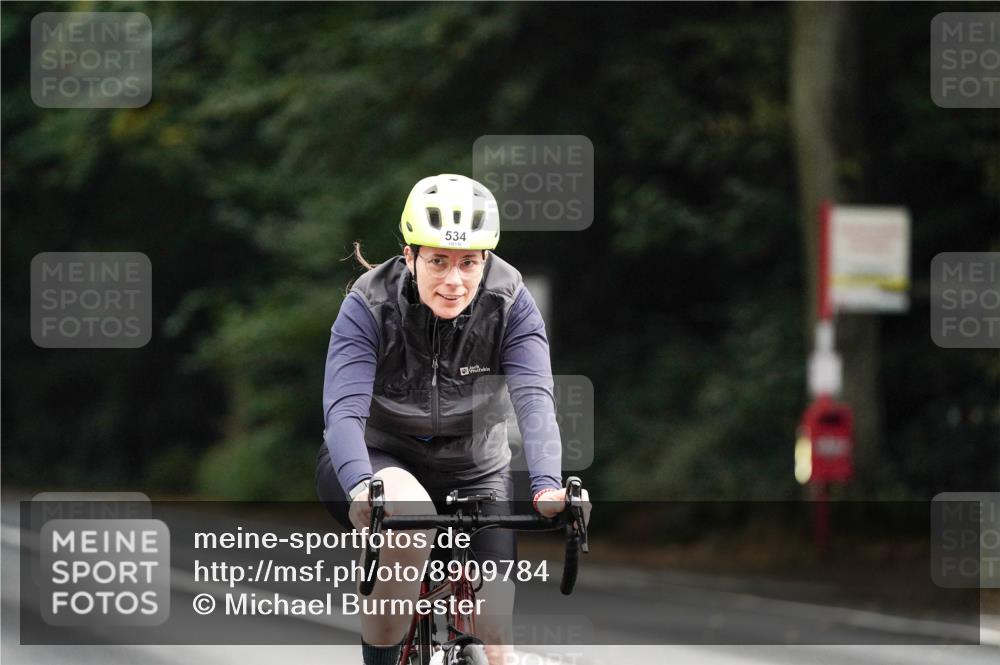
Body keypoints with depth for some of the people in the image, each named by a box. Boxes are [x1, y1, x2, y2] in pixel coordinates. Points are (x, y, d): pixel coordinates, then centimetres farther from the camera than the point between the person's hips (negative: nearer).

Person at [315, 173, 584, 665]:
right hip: (379, 459, -2)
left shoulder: (510, 304, -18)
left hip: (474, 471, 2)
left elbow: (533, 400, -30)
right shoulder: (370, 306, -23)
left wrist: (548, 487, -48)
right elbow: (344, 411, -33)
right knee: (410, 514, -37)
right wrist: (362, 487, -53)